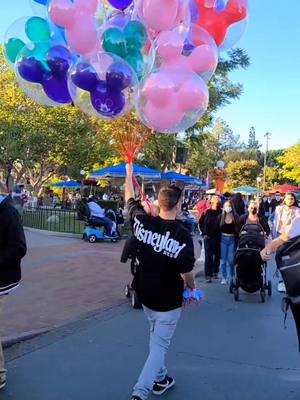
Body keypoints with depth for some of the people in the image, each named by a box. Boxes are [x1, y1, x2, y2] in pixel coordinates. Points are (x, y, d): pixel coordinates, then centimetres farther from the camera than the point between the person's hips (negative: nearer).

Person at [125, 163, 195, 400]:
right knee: (160, 345, 6)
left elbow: (130, 198, 7)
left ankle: (160, 379, 40)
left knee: (156, 337, 26)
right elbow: (186, 273, -19)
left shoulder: (143, 222, -10)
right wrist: (193, 289, 3)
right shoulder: (182, 235, -22)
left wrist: (129, 171, 20)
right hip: (168, 299, -5)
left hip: (145, 293, 6)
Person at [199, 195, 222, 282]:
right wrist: (204, 233, 2)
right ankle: (208, 275, 2)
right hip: (208, 237, 0)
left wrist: (221, 234, -7)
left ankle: (215, 272, 31)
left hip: (218, 238, 0)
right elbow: (201, 223, 6)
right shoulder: (207, 212, -3)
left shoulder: (221, 213, -7)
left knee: (217, 256, 13)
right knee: (208, 256, -1)